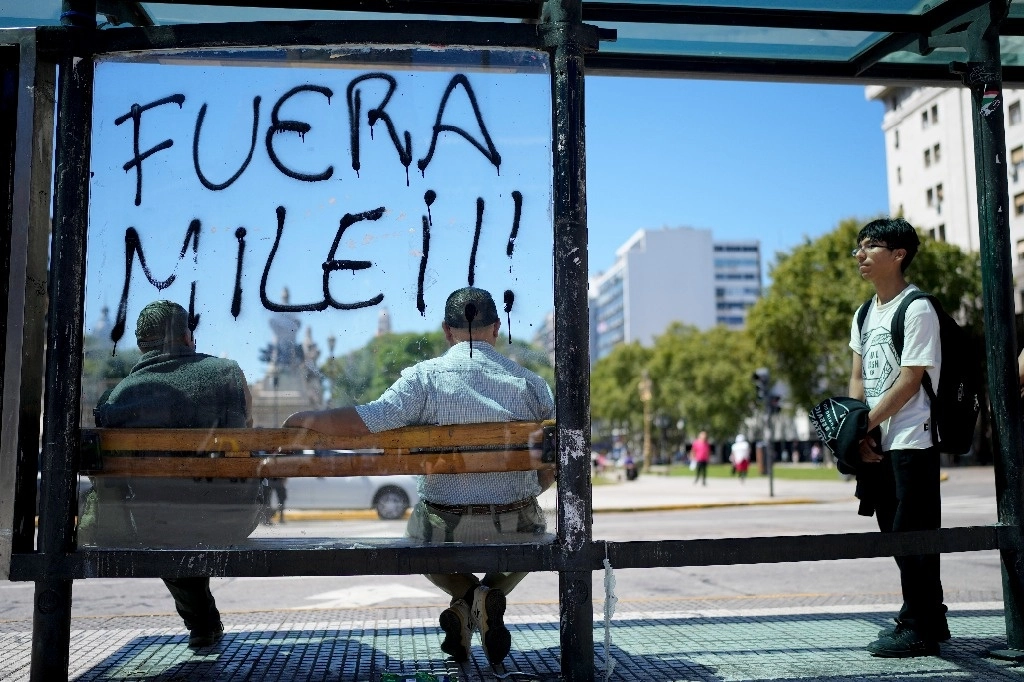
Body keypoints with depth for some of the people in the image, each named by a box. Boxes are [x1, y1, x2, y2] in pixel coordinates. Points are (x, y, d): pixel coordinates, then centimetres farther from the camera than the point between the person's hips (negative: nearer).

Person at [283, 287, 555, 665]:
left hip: (443, 530, 0)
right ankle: (491, 592, 6)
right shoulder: (529, 382, -2)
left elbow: (361, 423, -17)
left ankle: (464, 596, 7)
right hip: (516, 528, 0)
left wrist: (304, 417, 1)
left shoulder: (425, 376, -9)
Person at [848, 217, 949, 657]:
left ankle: (919, 628, 5)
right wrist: (860, 433, -1)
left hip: (912, 440, -8)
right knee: (894, 530, 13)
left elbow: (909, 381, -15)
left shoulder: (917, 310, -11)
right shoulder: (864, 315, 14)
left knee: (911, 532, -4)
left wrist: (862, 425, -12)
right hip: (879, 444, 8)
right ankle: (930, 618, 26)